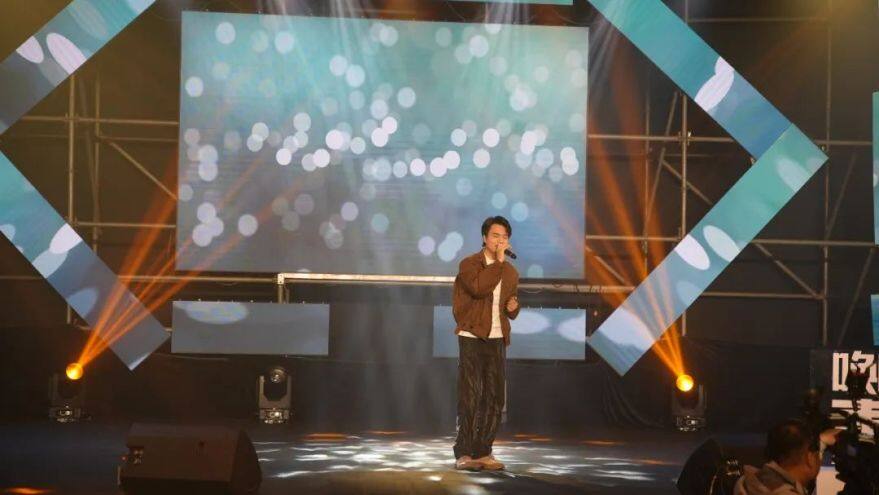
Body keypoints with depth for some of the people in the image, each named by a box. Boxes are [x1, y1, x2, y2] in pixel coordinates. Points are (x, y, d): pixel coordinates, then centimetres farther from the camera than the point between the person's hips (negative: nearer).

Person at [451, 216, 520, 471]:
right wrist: (498, 261, -17)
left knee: (494, 399, 5)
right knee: (470, 397, -7)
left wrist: (513, 307, 3)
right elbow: (478, 287, -25)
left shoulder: (510, 272, 15)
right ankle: (463, 453, -3)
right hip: (472, 338, -6)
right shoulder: (469, 264, -4)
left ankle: (482, 451, 12)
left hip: (497, 340, 6)